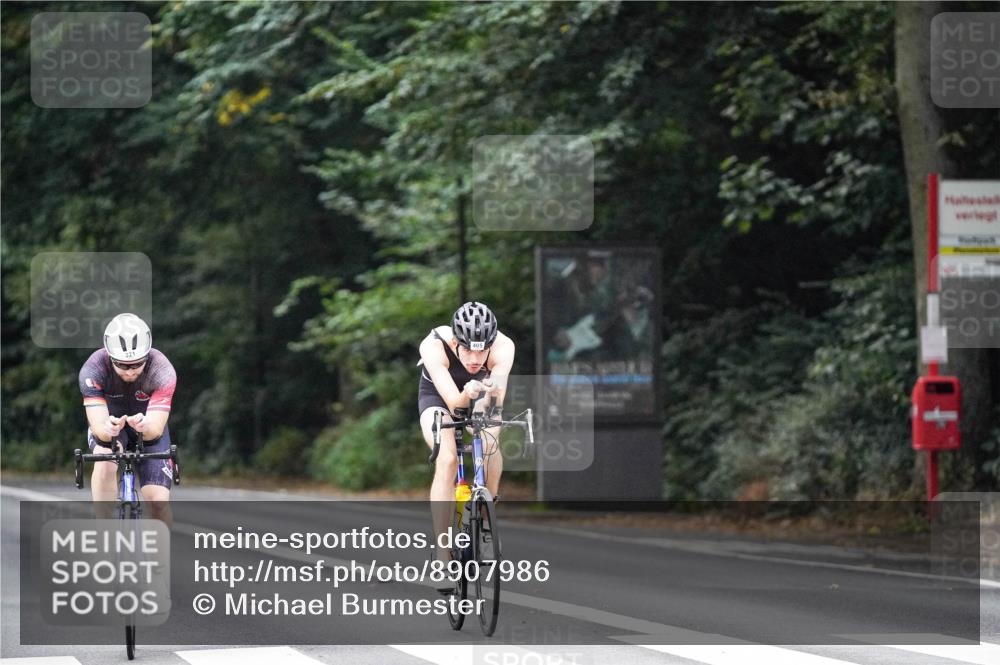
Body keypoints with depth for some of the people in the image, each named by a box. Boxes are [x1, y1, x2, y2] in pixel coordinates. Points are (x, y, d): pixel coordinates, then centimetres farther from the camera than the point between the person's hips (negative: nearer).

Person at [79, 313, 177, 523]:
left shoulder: (162, 371, -32)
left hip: (149, 427, 1)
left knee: (159, 502, -12)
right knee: (105, 463, -34)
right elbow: (98, 426, -36)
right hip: (108, 422, -1)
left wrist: (145, 426, -61)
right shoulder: (92, 370, -32)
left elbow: (157, 428, -37)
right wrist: (107, 429, -61)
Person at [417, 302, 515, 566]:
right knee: (447, 459, -27)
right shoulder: (433, 346, -36)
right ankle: (442, 553, -23)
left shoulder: (503, 346, -32)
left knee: (490, 442, -30)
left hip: (478, 397, 2)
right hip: (438, 396, -2)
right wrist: (467, 395, -61)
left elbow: (494, 406, -38)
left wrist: (493, 393, -61)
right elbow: (454, 404, -39)